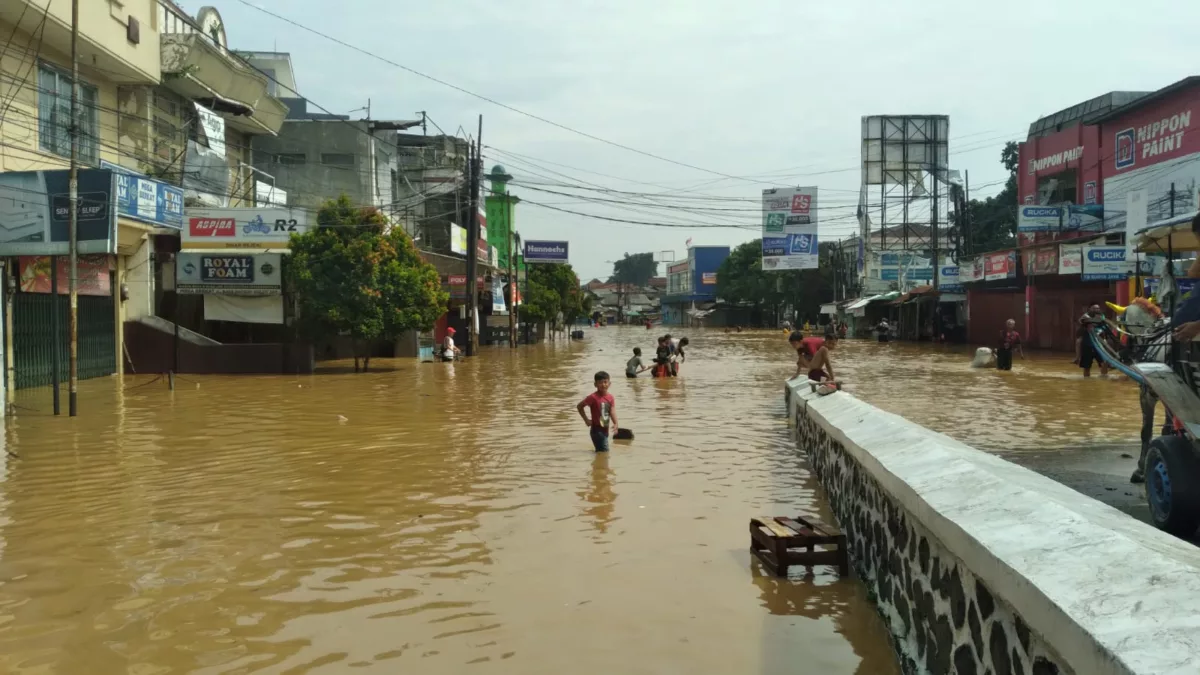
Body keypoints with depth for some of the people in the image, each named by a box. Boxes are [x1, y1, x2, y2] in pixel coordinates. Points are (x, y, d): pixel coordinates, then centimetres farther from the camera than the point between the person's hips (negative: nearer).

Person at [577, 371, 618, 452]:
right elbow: (579, 406, -9)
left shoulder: (610, 397, 0)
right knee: (604, 452, -9)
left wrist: (615, 424, -26)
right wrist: (586, 420, -11)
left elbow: (612, 411, -10)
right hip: (597, 430, -6)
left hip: (605, 429, 6)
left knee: (600, 451, 16)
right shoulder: (593, 397, -16)